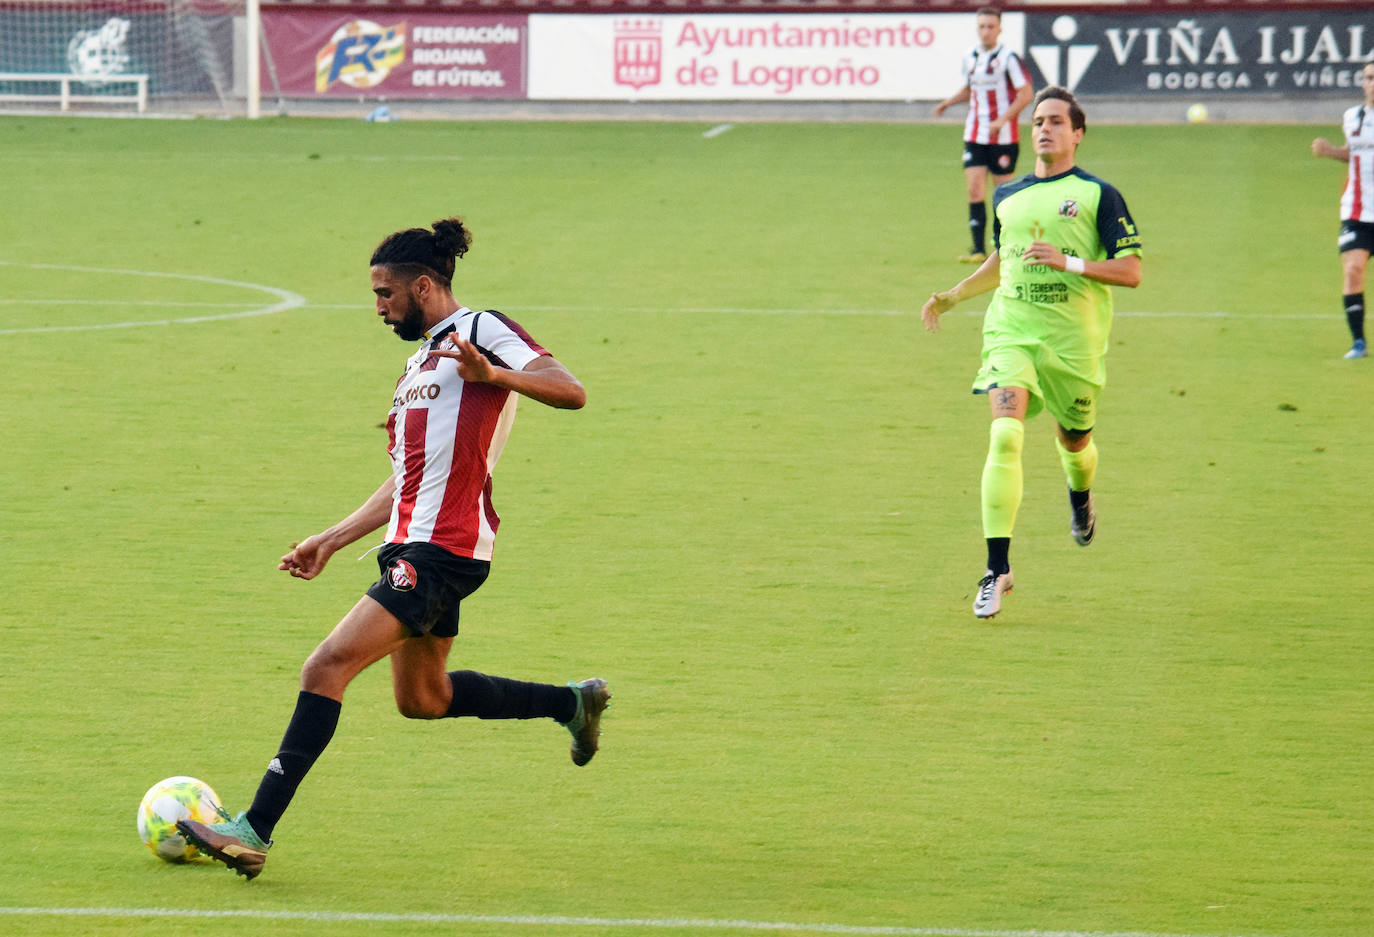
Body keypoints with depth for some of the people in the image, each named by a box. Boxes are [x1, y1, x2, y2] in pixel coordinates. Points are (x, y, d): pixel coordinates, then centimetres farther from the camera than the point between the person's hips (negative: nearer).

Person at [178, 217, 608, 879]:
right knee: (422, 699, 20)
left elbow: (570, 391, -16)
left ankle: (254, 830, -22)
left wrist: (490, 373, -30)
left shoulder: (482, 330, -4)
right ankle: (572, 703, 34)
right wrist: (329, 542, 26)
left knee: (328, 666, -18)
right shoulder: (420, 364, 24)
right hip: (416, 546, 10)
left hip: (443, 550, -10)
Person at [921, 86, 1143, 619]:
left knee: (1073, 443, 14)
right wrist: (953, 296, 19)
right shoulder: (1007, 197, 11)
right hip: (1011, 331, 2)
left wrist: (1069, 262, -18)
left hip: (1074, 340, -2)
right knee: (1005, 436, -19)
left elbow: (1130, 271, -7)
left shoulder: (1098, 195, -2)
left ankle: (1081, 496, 55)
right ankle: (998, 567, -20)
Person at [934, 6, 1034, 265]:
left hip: (1003, 137, -5)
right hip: (975, 135, 5)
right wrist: (949, 101, 5)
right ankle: (979, 249, -4)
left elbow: (1025, 93, -12)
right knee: (974, 189, -5)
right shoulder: (970, 57, 8)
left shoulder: (1008, 58, -11)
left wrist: (1003, 120, -21)